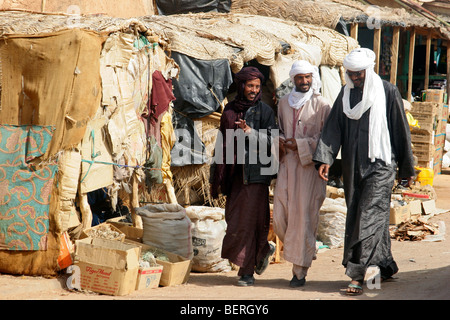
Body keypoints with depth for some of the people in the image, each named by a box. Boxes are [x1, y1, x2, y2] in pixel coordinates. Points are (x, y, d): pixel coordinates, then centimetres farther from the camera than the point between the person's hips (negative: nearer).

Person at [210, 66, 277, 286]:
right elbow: (222, 143, 13)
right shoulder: (229, 110, 11)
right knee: (234, 219, 6)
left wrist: (250, 132, -22)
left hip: (255, 171, -4)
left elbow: (270, 141, -6)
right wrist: (216, 175, 11)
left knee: (248, 220, -6)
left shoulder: (264, 111, 0)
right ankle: (263, 250, 28)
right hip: (234, 172, 4)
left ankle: (247, 271, 1)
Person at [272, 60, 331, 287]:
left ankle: (300, 271, 2)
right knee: (280, 217, -1)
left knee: (304, 216, -5)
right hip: (287, 164, 5)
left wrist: (301, 145, -12)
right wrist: (280, 142, 3)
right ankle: (301, 251, 27)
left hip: (310, 166, -5)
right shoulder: (284, 103, 12)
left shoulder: (322, 105, -3)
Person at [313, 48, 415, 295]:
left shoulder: (388, 92, -5)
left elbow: (401, 131, -1)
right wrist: (325, 157, -10)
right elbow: (333, 128, 4)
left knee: (369, 216, -11)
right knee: (356, 217, 10)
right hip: (353, 167, 6)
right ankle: (386, 266, 24)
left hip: (380, 165, -6)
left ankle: (357, 275, -12)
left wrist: (407, 168, 2)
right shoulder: (346, 94, 9)